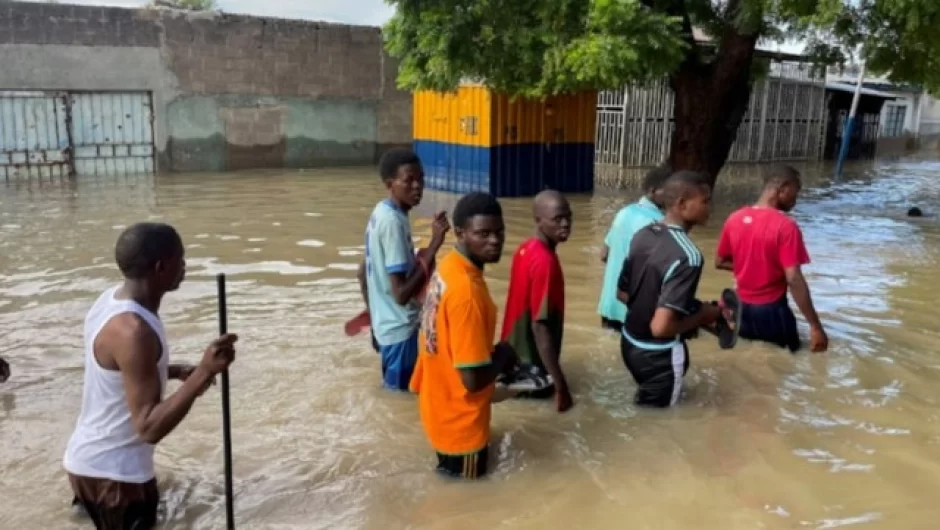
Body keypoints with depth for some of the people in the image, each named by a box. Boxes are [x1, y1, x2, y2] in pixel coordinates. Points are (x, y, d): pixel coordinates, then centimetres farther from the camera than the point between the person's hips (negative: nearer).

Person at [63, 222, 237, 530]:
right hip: (112, 472, -9)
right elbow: (149, 427, -30)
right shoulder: (132, 330, -29)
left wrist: (176, 372, 7)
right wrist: (204, 373, -36)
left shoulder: (113, 300, 0)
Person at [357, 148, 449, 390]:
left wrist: (374, 314, 25)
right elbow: (402, 293, -28)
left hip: (386, 324, 9)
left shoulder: (381, 212, 5)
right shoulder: (393, 221, -23)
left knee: (396, 391, 22)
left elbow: (364, 271, 15)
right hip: (400, 328, -9)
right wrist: (434, 245, -29)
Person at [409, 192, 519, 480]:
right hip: (459, 417, -8)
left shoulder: (448, 266, -3)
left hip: (440, 402, 8)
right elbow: (473, 378, -30)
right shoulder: (466, 291, -31)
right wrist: (503, 356, -12)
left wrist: (492, 354, 3)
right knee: (469, 474, 16)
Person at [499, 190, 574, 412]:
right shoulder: (545, 262, -25)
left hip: (514, 347, 7)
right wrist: (560, 385, -23)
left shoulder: (525, 248, 0)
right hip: (530, 358, -7)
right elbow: (540, 327, -27)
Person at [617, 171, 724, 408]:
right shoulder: (688, 256, -27)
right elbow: (661, 327, -31)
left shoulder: (642, 235, -2)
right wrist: (703, 317, -15)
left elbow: (622, 294, 7)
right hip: (658, 355, -8)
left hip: (629, 343, 8)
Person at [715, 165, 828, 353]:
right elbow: (794, 280, -22)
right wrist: (816, 326, -18)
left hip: (741, 308, 5)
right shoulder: (786, 226, -18)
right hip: (771, 311, -5)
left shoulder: (734, 219, -1)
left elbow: (720, 262, 9)